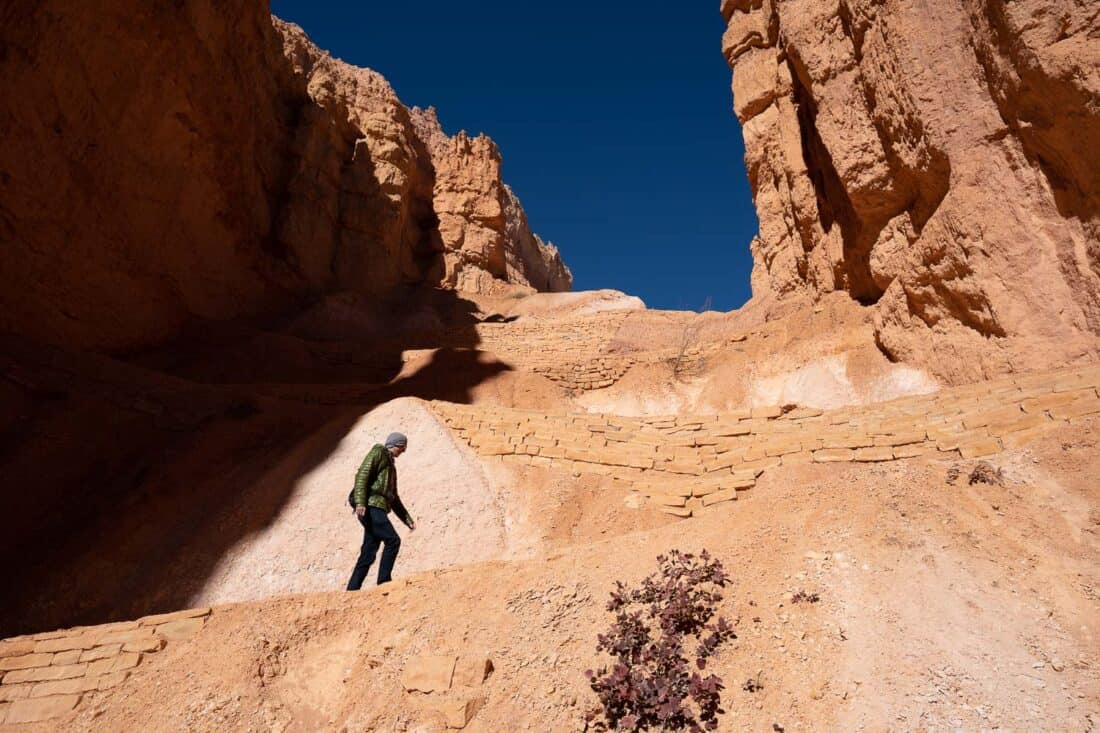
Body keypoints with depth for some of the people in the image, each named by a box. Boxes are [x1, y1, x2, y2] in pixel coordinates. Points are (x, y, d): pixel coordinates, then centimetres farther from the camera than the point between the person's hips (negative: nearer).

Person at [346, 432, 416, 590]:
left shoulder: (391, 466, 29)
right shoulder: (378, 451, 4)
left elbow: (394, 499, 31)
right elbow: (362, 474, -11)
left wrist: (408, 520, 26)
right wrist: (360, 502, -24)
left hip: (378, 509, 9)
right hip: (370, 506, -9)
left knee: (368, 554, 4)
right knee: (393, 541, -16)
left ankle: (352, 589, 5)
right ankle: (383, 582, -13)